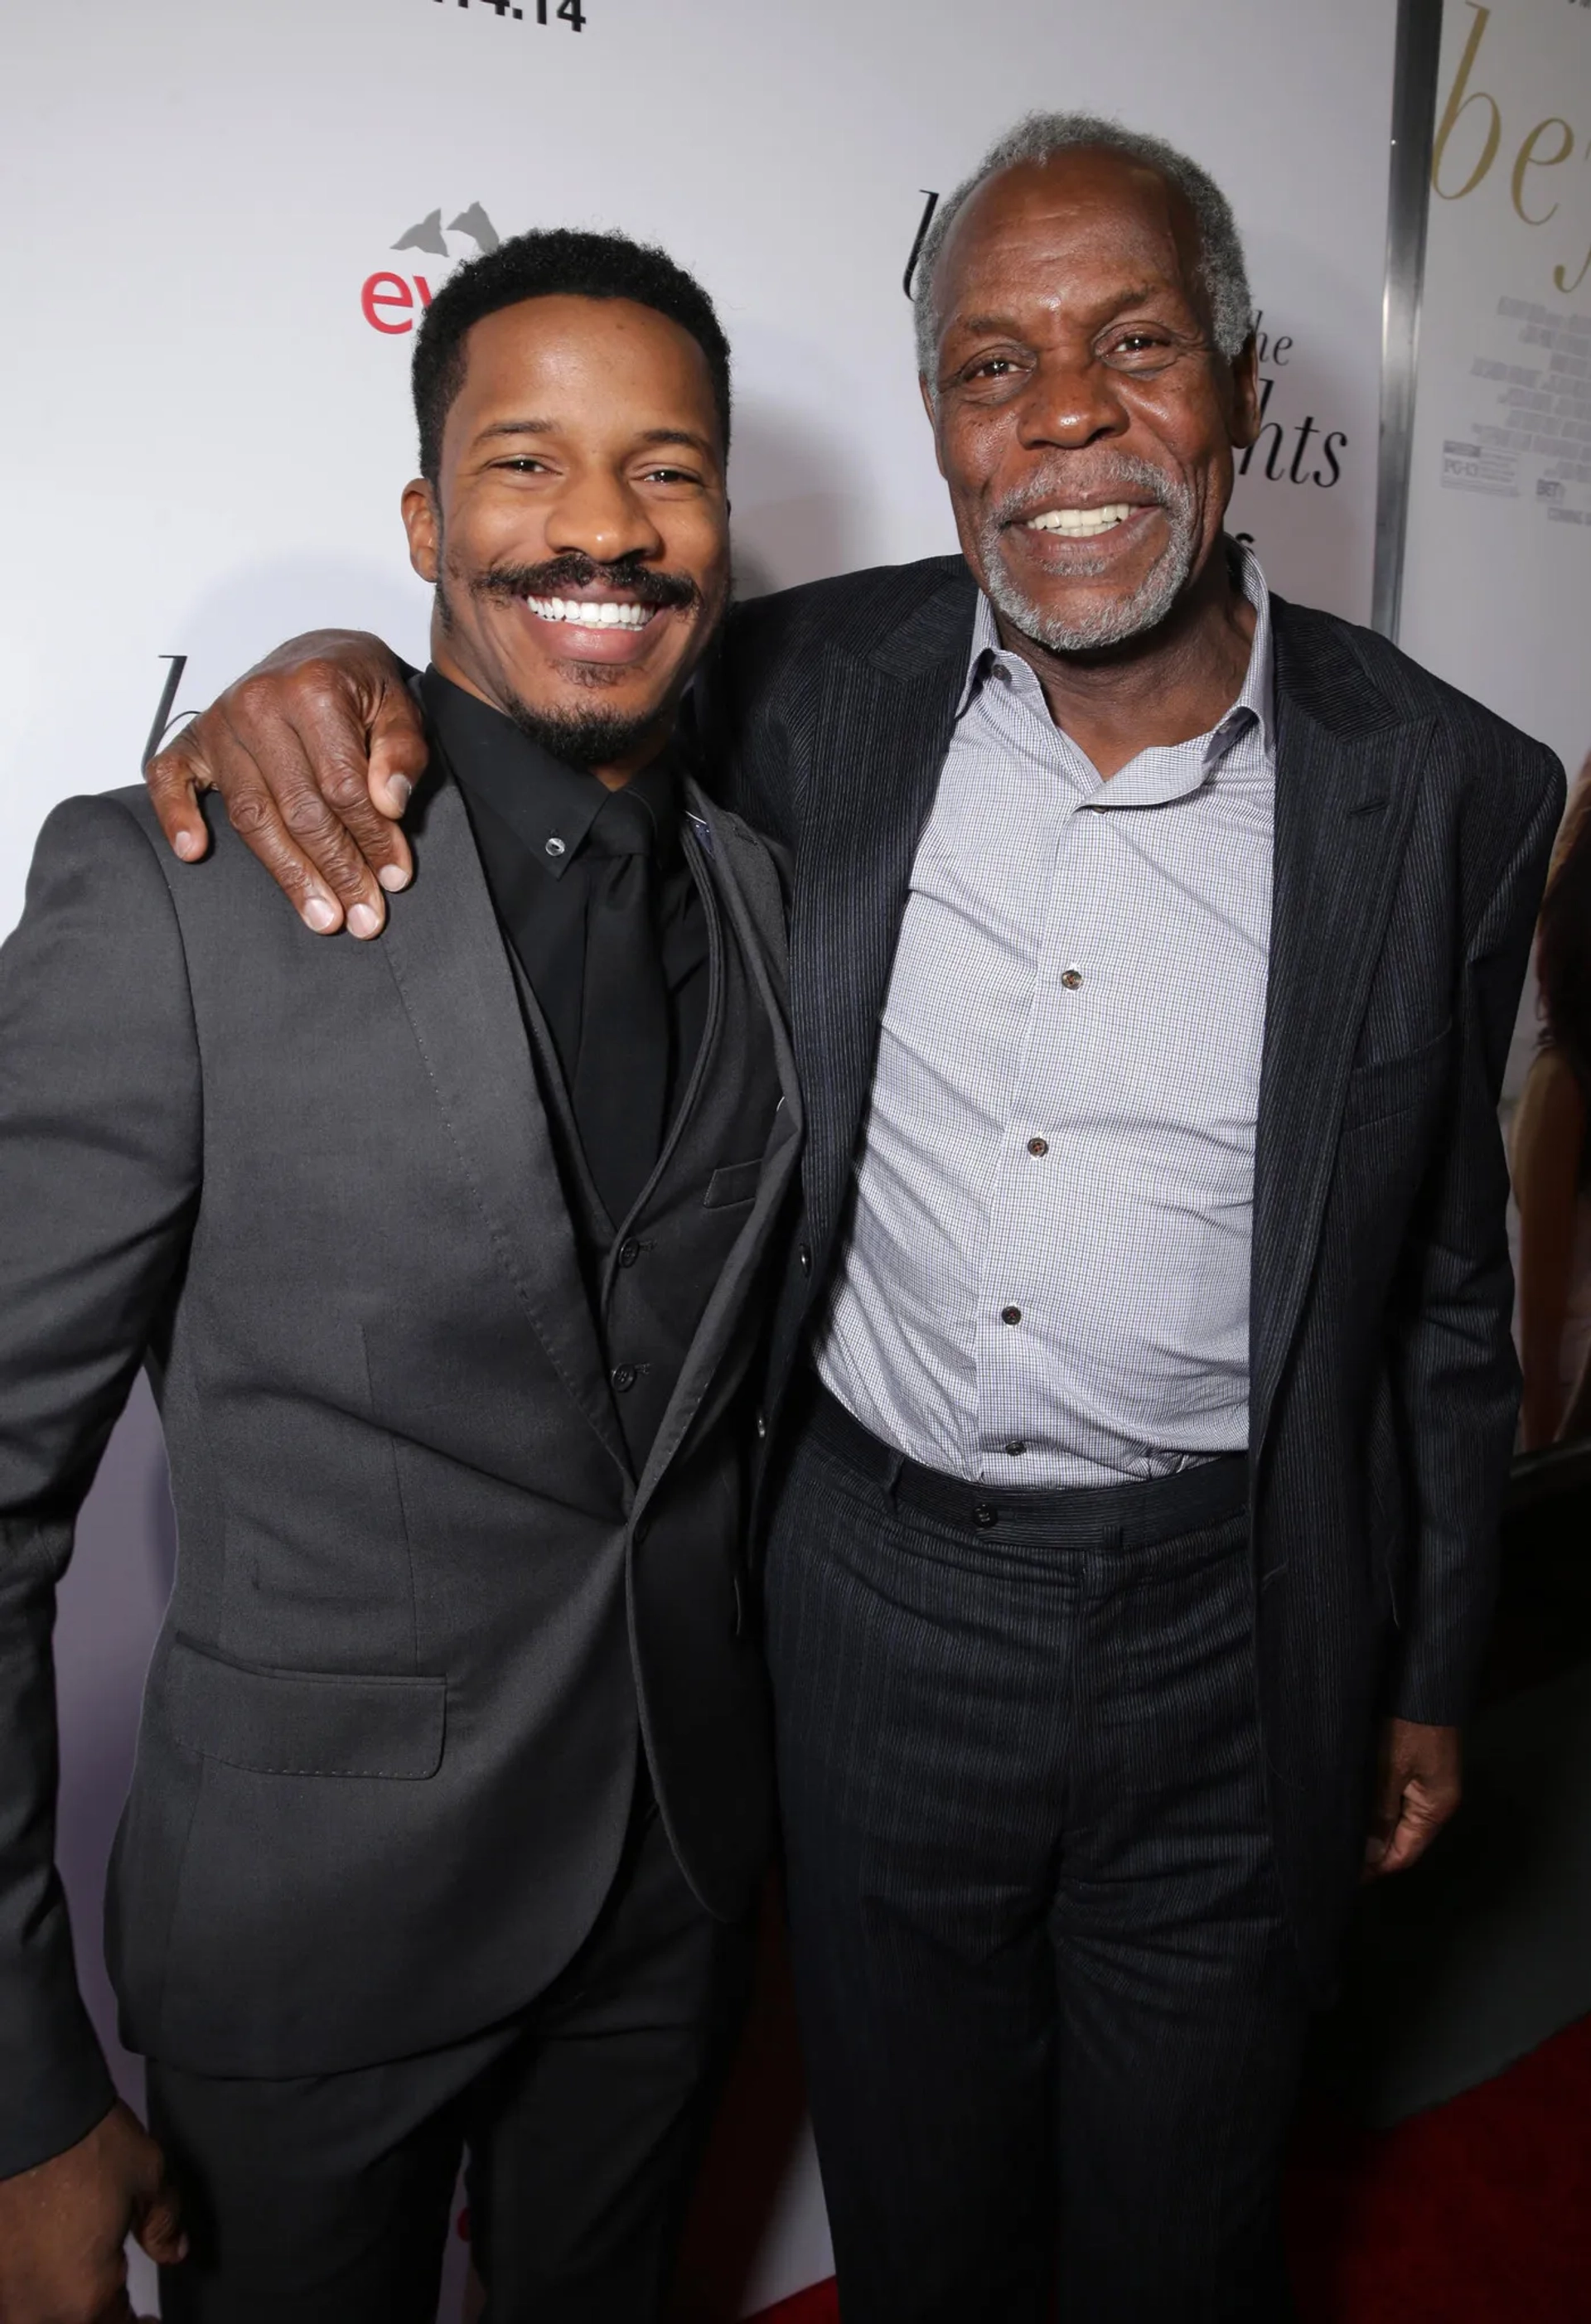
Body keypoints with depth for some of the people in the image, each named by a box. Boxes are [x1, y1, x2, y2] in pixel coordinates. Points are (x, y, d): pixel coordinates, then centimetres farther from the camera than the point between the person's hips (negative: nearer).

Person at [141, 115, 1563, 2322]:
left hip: (1229, 1637, 0)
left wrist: (1430, 1680, 7)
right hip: (876, 1608, 1)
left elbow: (1445, 1285, 0)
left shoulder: (1445, 790, -9)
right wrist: (352, 674, -16)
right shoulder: (821, 689, -8)